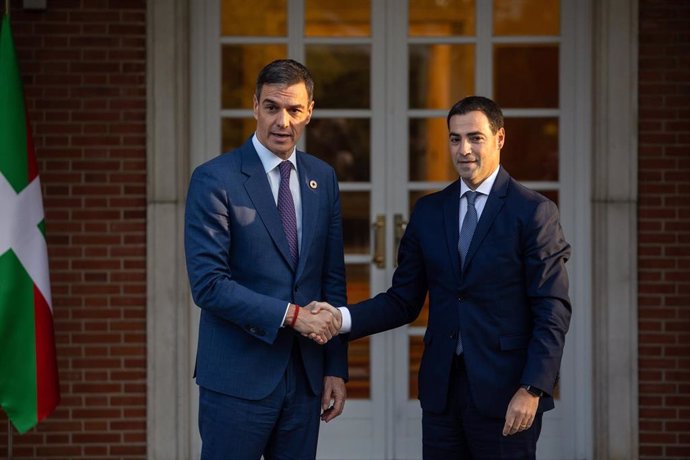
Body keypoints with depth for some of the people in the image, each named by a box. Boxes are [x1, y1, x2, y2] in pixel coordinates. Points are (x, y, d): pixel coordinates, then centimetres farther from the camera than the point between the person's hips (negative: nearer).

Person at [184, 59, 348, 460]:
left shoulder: (323, 178, 10)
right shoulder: (215, 180, -8)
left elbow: (333, 278, 13)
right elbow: (208, 284, -15)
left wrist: (336, 367, 9)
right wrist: (291, 315, -17)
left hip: (305, 377, 5)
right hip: (239, 378, -5)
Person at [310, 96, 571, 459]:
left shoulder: (533, 212, -4)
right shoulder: (428, 212, 11)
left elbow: (552, 311, -7)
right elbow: (404, 301, 10)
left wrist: (532, 390, -15)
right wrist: (342, 318, -6)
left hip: (504, 391, -4)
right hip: (441, 389, 4)